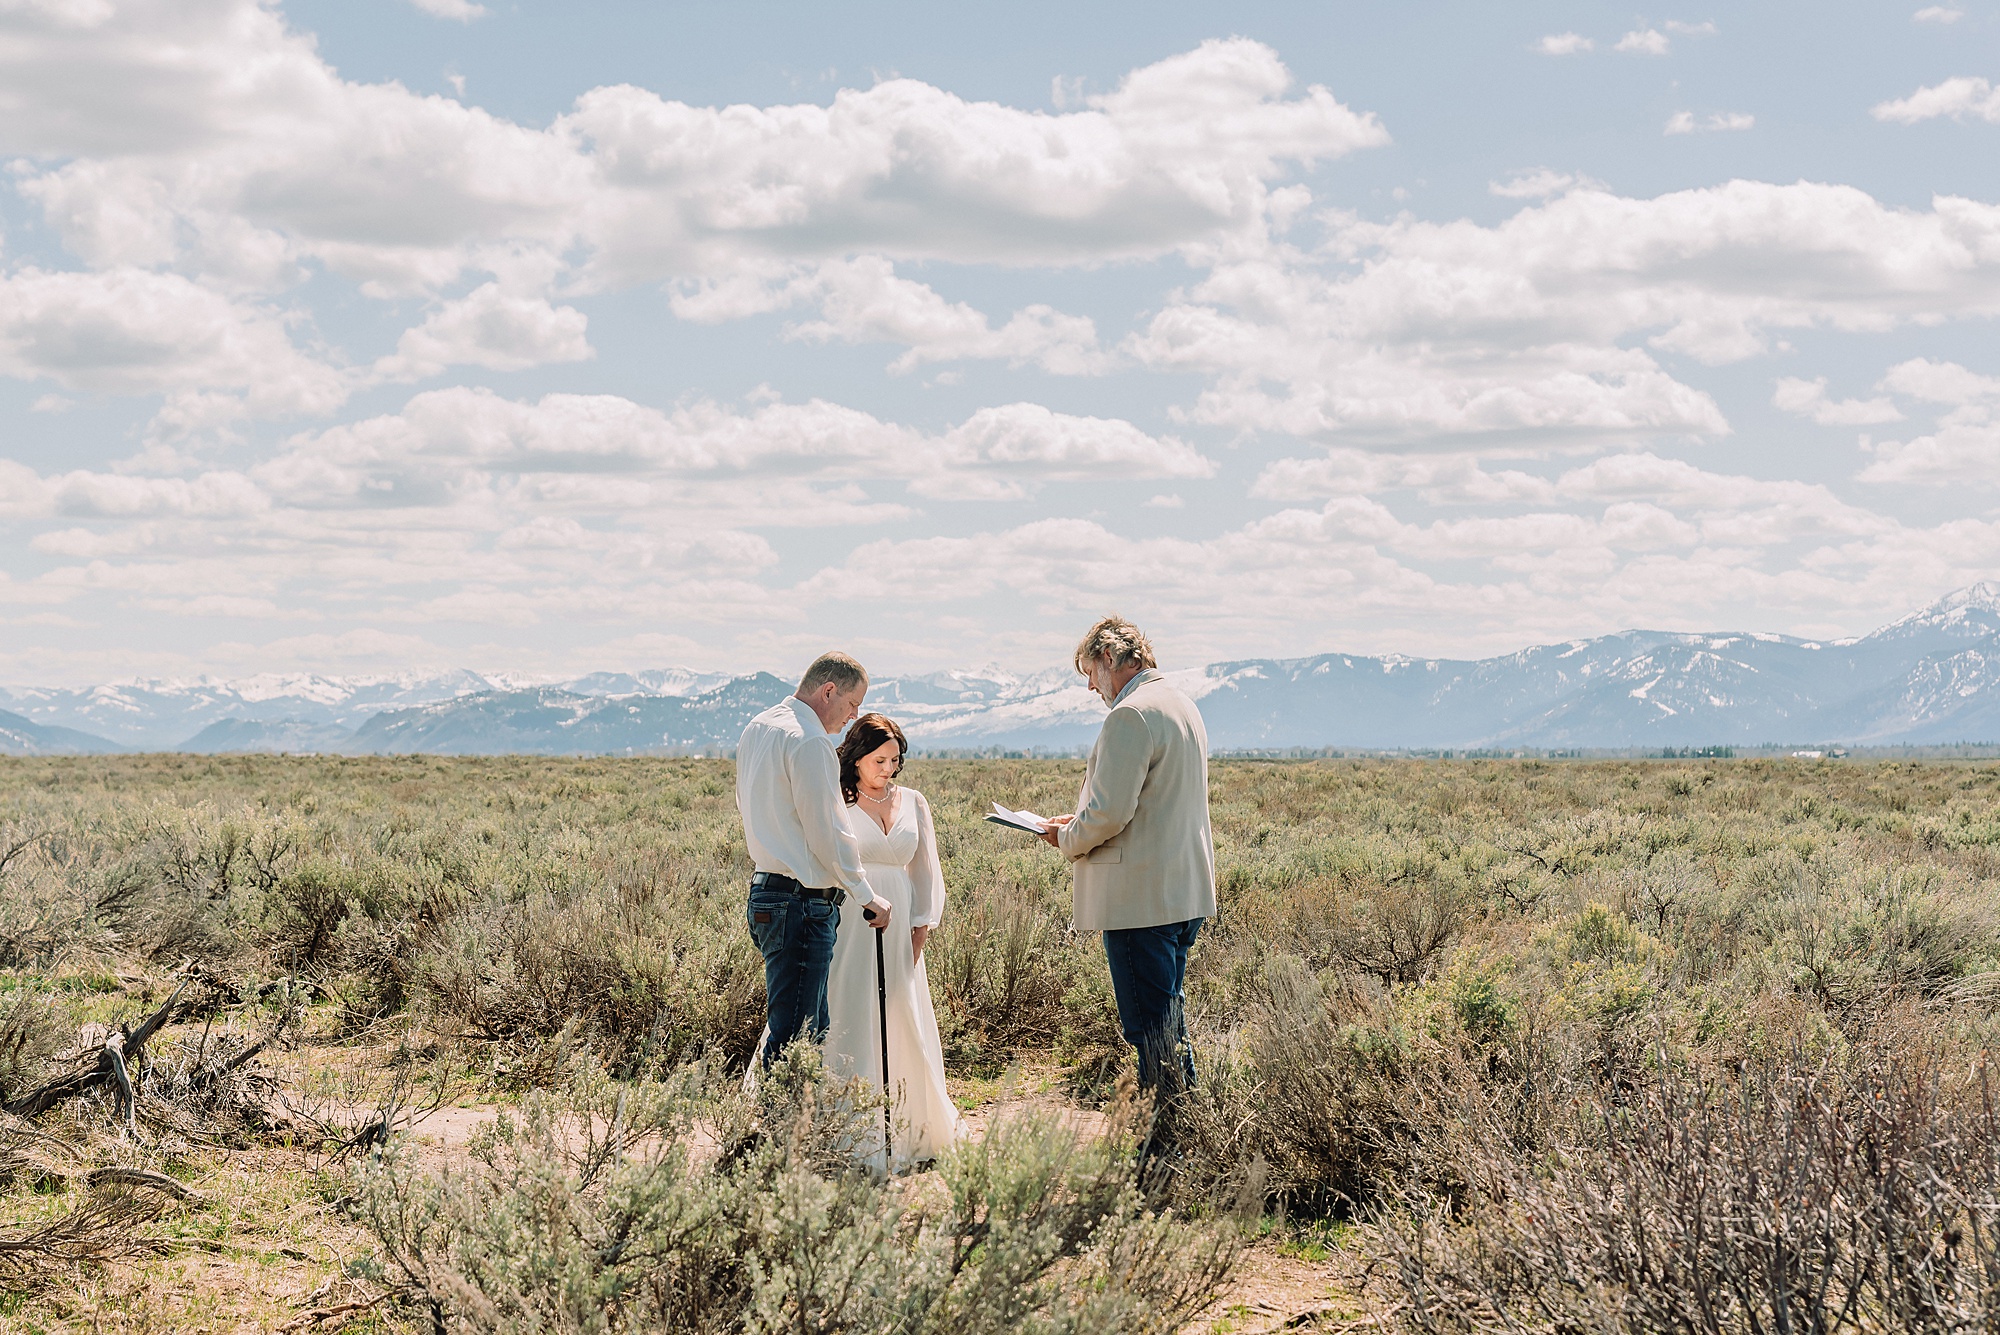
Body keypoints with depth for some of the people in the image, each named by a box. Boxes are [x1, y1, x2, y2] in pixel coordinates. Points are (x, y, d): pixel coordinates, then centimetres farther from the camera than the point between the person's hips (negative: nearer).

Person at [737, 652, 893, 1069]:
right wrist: (867, 896, -4)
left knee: (811, 1029, 14)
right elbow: (828, 833, -15)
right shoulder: (809, 741, -15)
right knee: (793, 1034, -9)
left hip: (766, 890, 10)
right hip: (802, 903, -10)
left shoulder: (757, 729, 16)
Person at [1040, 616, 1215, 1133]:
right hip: (1185, 892, 10)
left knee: (1150, 1025, -6)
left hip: (1141, 897, -10)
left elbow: (1110, 812, -21)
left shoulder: (1130, 716, -16)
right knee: (1168, 1017, 17)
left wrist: (1067, 838, -2)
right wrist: (1081, 823, 17)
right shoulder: (1182, 706, 16)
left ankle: (1165, 1142, -4)